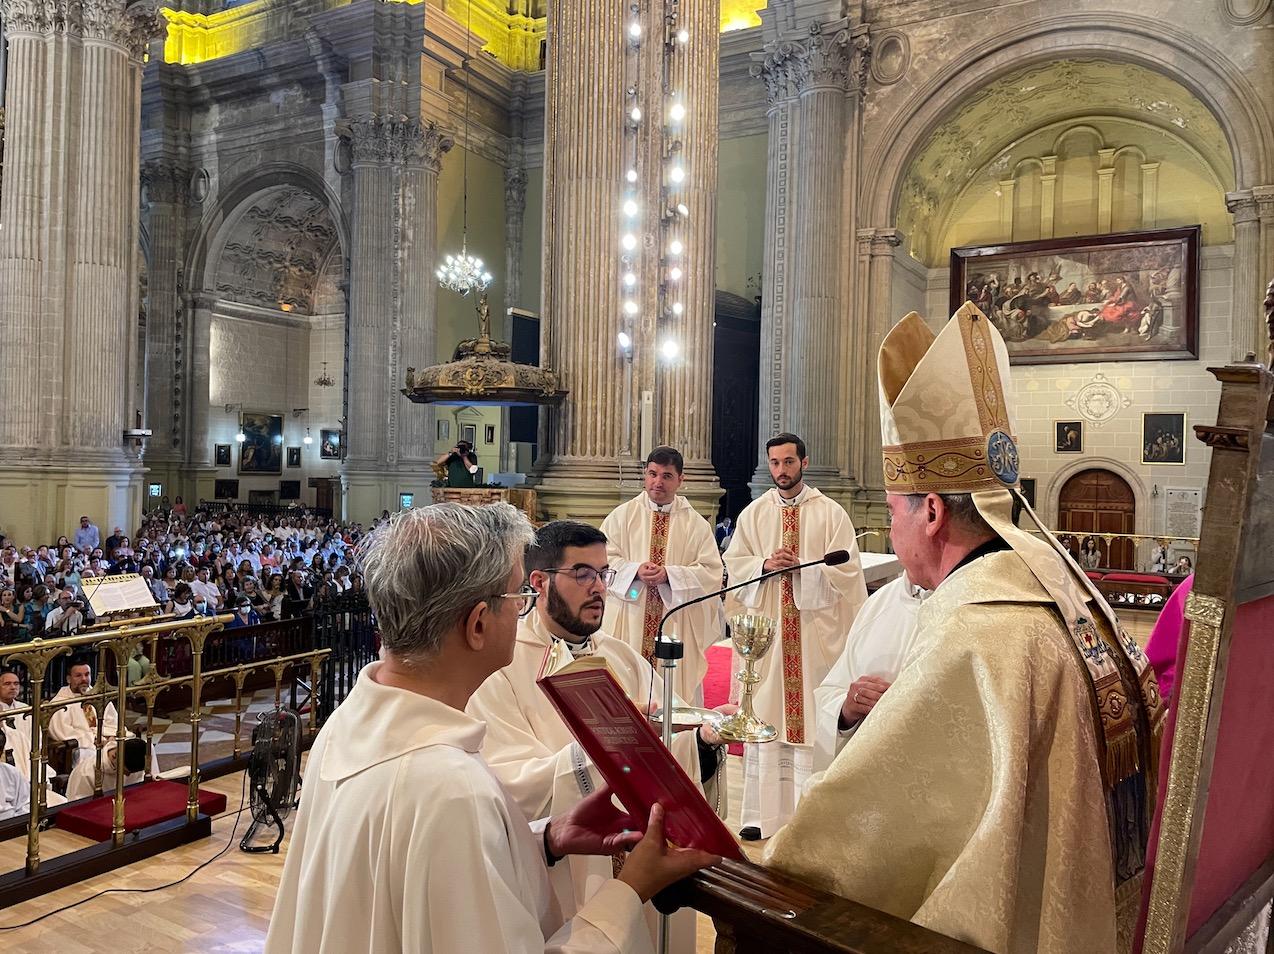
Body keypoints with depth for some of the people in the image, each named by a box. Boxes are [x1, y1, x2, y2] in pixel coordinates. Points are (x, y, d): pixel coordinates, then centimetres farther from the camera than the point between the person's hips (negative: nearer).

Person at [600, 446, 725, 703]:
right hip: (628, 622, 0)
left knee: (676, 689, 1)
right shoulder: (622, 516, 7)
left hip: (676, 625, 0)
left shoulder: (696, 524, 7)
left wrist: (670, 574, -15)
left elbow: (712, 572, -1)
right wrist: (635, 570, -16)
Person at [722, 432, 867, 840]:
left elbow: (846, 569, -1)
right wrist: (765, 564, -10)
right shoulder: (753, 513, 11)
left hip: (815, 629, -2)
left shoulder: (831, 513, 3)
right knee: (762, 718, 1)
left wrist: (802, 567, -15)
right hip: (765, 627, 2)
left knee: (813, 716, -2)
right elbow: (734, 563, 9)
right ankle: (761, 814, 8)